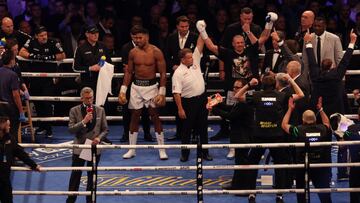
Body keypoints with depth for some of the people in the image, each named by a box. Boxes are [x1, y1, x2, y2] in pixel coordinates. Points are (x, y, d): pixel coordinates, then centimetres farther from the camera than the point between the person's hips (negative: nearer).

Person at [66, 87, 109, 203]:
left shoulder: (100, 111, 3)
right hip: (79, 148, -2)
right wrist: (83, 122, -22)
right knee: (75, 177, 5)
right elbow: (71, 129, -10)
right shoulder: (74, 111, -4)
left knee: (92, 177, 10)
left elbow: (105, 129, 6)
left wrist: (99, 138, -13)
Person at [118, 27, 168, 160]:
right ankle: (132, 150, 13)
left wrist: (162, 93, -13)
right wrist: (123, 91, 2)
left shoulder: (156, 52, -8)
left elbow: (163, 73, -7)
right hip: (136, 86, 3)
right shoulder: (133, 52, 2)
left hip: (151, 86, -3)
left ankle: (162, 150, 3)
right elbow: (128, 72, 9)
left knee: (155, 116, -3)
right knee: (134, 117, 6)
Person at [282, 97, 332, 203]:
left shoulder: (299, 130, -6)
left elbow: (284, 125, 11)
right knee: (324, 190, -6)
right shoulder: (322, 129, 0)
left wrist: (290, 109, 18)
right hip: (321, 166, 1)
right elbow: (327, 123, 25)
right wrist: (320, 109, 31)